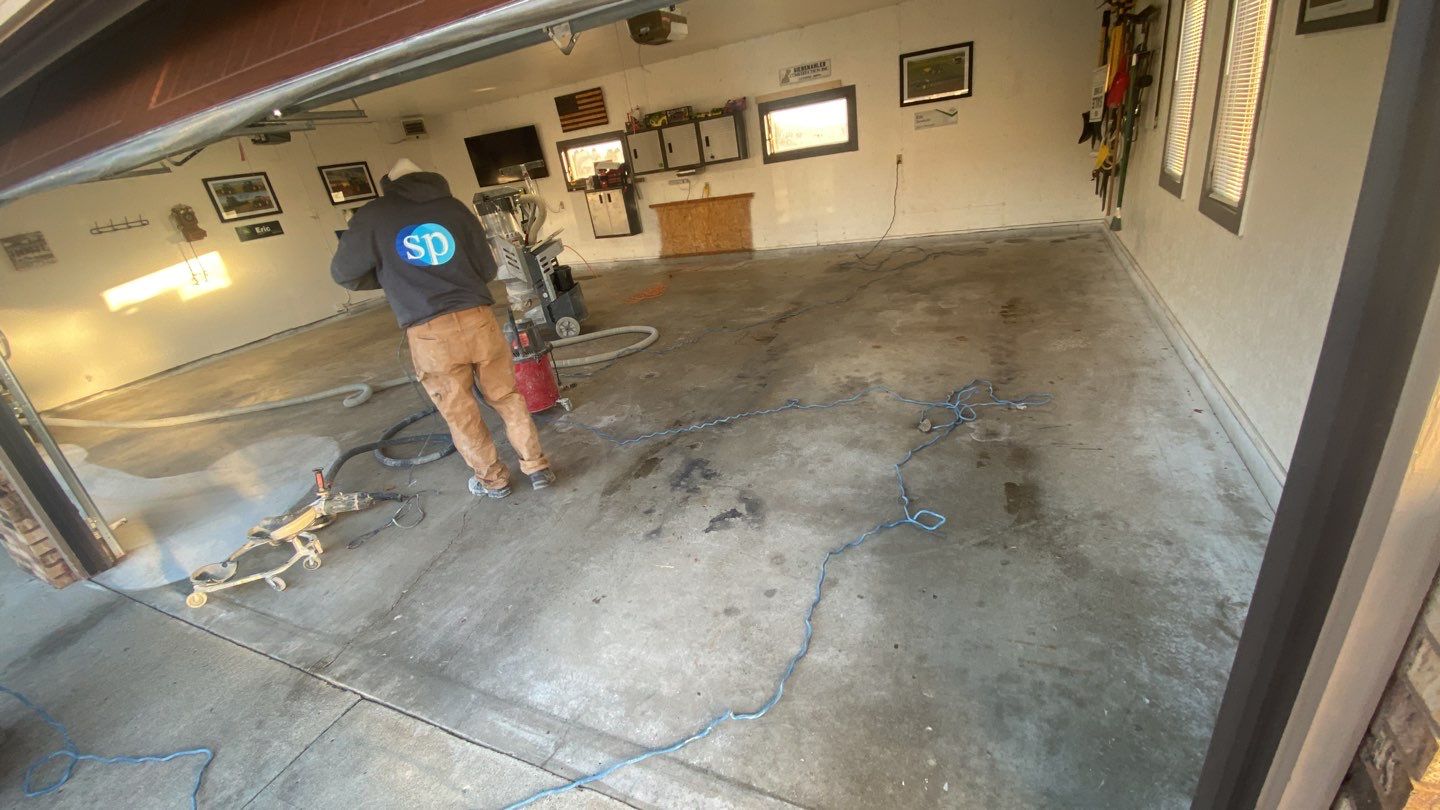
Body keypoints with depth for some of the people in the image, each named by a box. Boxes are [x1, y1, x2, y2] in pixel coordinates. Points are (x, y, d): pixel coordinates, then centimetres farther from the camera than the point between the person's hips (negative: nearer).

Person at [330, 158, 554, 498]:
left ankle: (493, 479, 29)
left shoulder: (373, 215, 6)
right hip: (478, 319, 2)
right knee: (507, 397, 17)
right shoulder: (454, 207, 12)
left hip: (429, 333, -2)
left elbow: (344, 274, 12)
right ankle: (536, 467, 23)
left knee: (461, 414, 14)